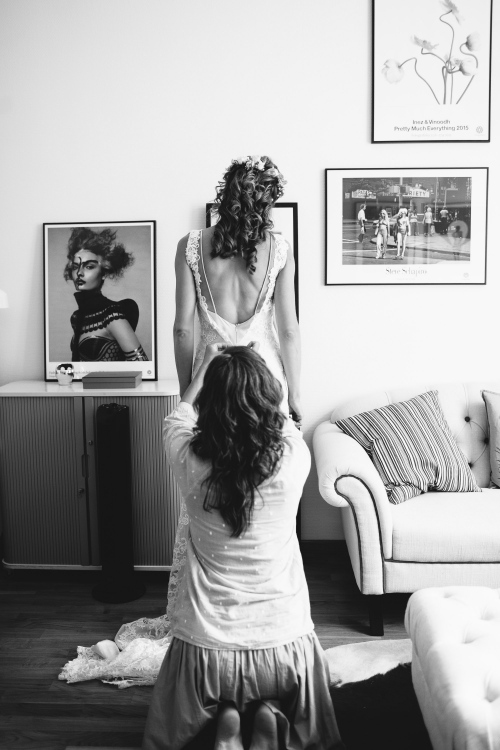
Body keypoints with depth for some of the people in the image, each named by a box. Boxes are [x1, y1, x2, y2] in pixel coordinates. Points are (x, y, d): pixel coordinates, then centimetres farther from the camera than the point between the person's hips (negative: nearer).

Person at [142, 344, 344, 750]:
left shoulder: (192, 462, -15)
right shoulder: (292, 458, -15)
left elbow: (179, 418, 10)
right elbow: (284, 422, 11)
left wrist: (207, 364, 24)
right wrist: (257, 366, 26)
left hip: (205, 646, 0)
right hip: (284, 644, 1)